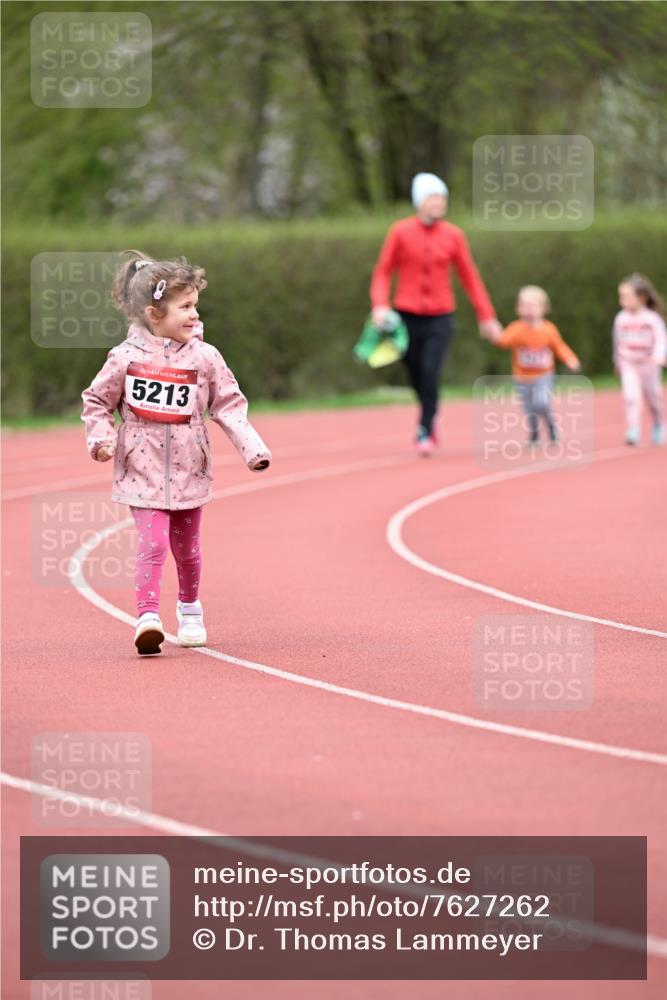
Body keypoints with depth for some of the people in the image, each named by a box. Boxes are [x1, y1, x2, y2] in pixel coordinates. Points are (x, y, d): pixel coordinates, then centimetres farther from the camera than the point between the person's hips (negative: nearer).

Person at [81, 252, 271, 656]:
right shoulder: (127, 357, -6)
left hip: (189, 470, 2)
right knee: (153, 543, -16)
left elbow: (230, 405, 0)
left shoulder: (205, 357, -3)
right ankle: (148, 617, -16)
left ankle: (190, 610, 35)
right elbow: (97, 401, 6)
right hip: (143, 469, -2)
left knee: (186, 546, 14)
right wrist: (101, 437, -9)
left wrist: (253, 448, -11)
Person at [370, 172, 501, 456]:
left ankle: (426, 431, -5)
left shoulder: (453, 235, 1)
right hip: (407, 315, 0)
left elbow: (469, 277, 8)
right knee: (416, 376, 4)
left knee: (430, 372, -17)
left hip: (440, 317, 0)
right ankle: (429, 417, 33)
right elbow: (383, 272, 2)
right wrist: (379, 305, -14)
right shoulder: (400, 232, -2)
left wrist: (486, 316, 7)